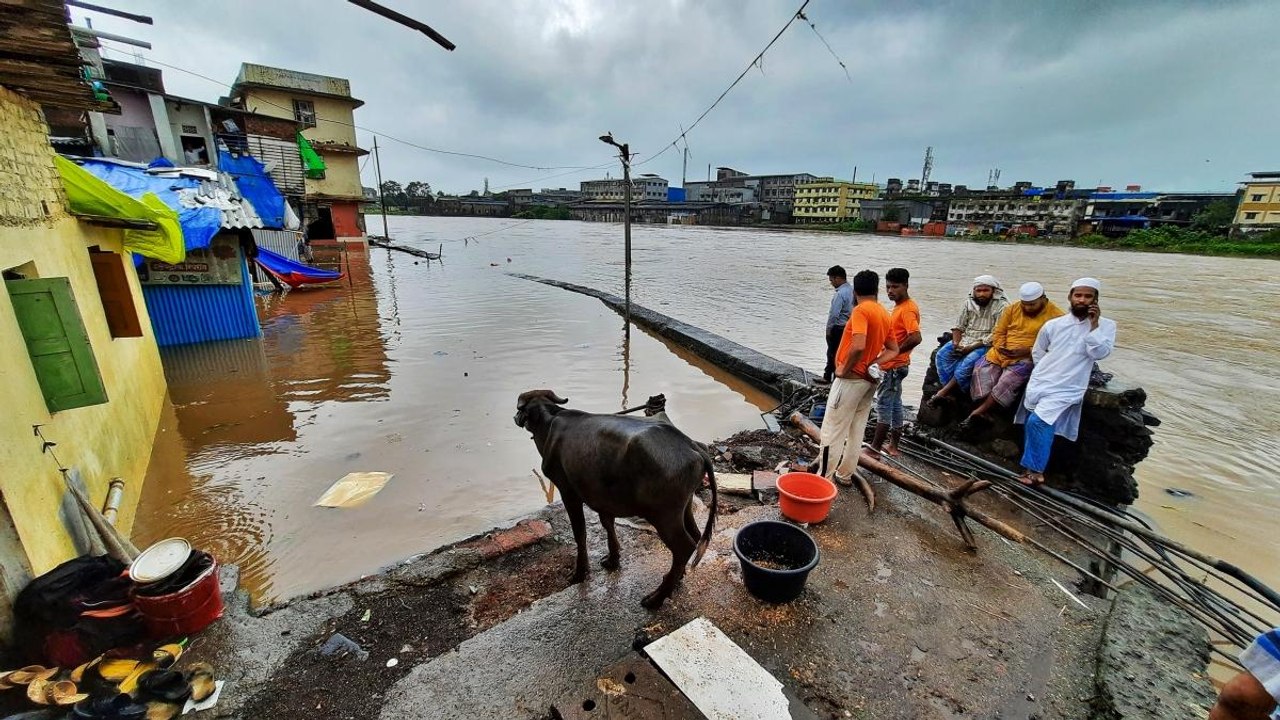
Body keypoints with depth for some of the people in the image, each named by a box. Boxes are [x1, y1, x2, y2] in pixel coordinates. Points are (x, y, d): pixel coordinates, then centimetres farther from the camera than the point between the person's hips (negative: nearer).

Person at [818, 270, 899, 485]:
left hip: (852, 378, -9)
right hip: (868, 380, 9)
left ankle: (823, 478, 0)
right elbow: (893, 350, 15)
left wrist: (844, 369, -15)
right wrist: (873, 364, 2)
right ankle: (844, 474, 24)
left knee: (832, 430, -4)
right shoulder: (884, 314, 10)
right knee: (856, 430, 14)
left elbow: (858, 346, -29)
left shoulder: (861, 310, -16)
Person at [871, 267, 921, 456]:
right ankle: (893, 445, 23)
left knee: (883, 405, -6)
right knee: (894, 404, 14)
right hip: (893, 365, 10)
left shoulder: (908, 309, -18)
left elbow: (916, 338, -29)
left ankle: (875, 448, 0)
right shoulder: (899, 306, 13)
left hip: (895, 366, -10)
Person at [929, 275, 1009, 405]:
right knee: (942, 355, -20)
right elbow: (958, 327, 10)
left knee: (967, 363, -32)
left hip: (985, 345, -5)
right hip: (964, 340, 6)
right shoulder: (969, 303, 10)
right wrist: (956, 343, -9)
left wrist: (971, 347, -21)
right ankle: (950, 391, -22)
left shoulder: (1002, 307, -7)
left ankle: (943, 393, -23)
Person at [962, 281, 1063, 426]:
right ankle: (985, 412, -17)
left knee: (1011, 377, -30)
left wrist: (1027, 351, -20)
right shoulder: (1012, 308, 8)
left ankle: (979, 411, -21)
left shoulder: (1056, 315, -4)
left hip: (1029, 357, -5)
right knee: (982, 368, -20)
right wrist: (1001, 347, -10)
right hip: (1002, 353, 5)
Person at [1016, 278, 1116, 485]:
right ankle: (1033, 468, 15)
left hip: (1067, 389, -3)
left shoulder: (1106, 325, 2)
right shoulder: (1053, 324, 7)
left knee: (1038, 421, -20)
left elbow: (1099, 353, -14)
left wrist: (1094, 324, -15)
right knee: (1032, 424, 2)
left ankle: (1033, 468, -7)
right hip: (1039, 383, 4)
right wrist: (1043, 373, 7)